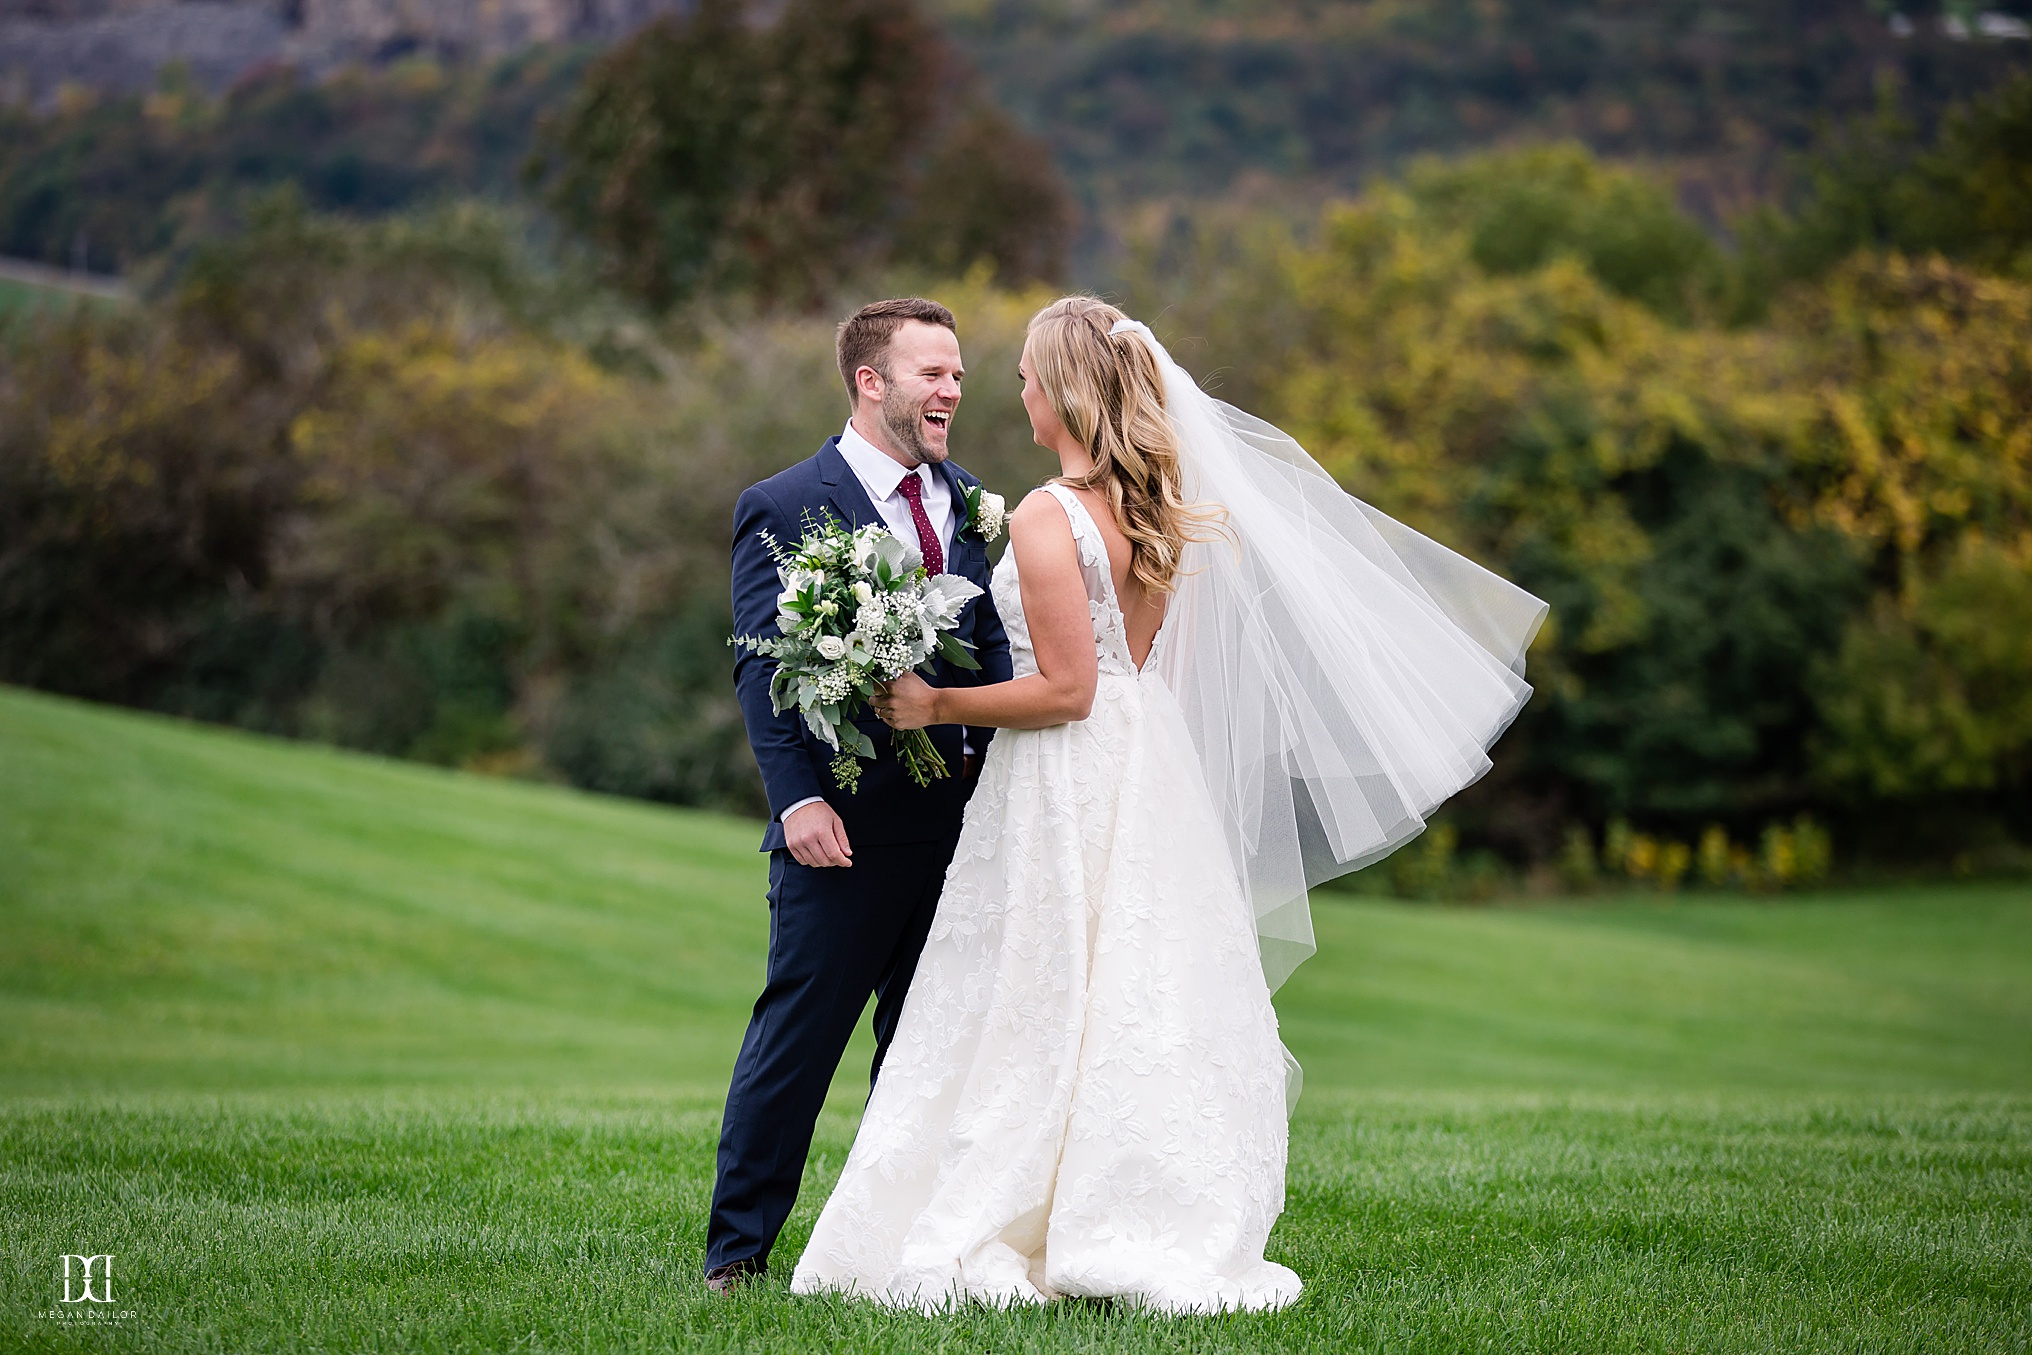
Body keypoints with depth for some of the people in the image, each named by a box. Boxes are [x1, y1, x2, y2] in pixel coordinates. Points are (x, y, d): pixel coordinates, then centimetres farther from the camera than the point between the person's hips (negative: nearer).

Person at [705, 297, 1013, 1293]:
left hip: (957, 823, 6)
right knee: (796, 1041, -1)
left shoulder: (965, 503, 12)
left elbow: (995, 651, 13)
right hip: (846, 827, -6)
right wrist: (798, 799, -21)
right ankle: (738, 1248, 8)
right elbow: (763, 670, -11)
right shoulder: (782, 507, -6)